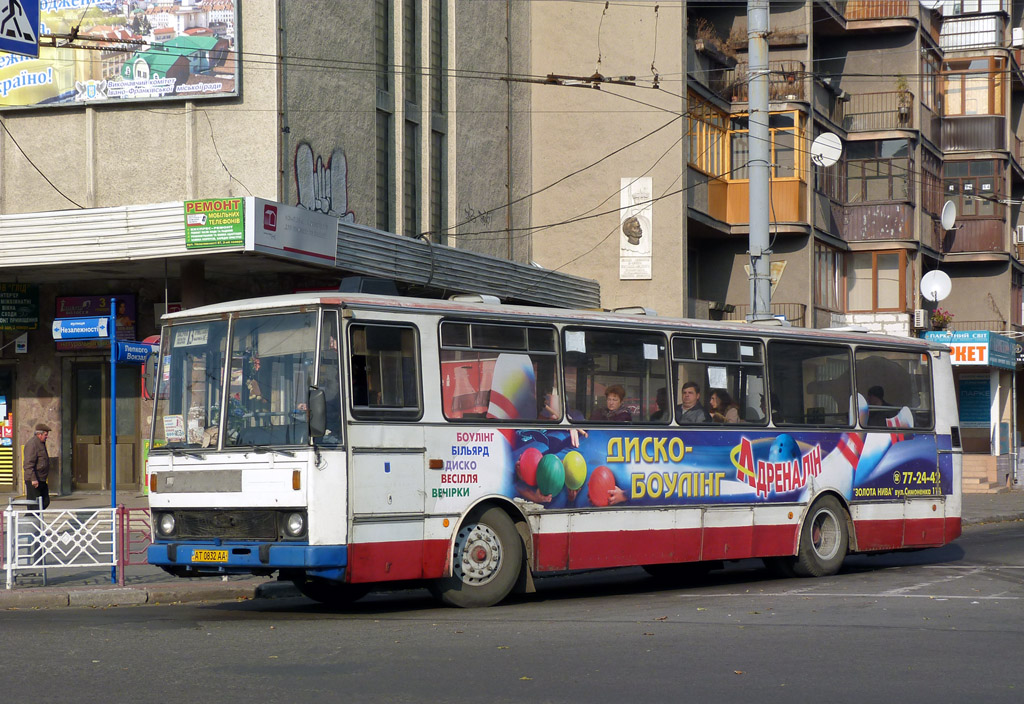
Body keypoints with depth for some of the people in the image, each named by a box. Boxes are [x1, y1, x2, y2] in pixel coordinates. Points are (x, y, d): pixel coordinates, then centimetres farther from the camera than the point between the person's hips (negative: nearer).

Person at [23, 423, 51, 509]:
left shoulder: (41, 443, 17)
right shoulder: (32, 444, -15)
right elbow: (29, 464, -22)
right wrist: (33, 479, -27)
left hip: (41, 480, 10)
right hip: (33, 481, -10)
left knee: (45, 502, 8)